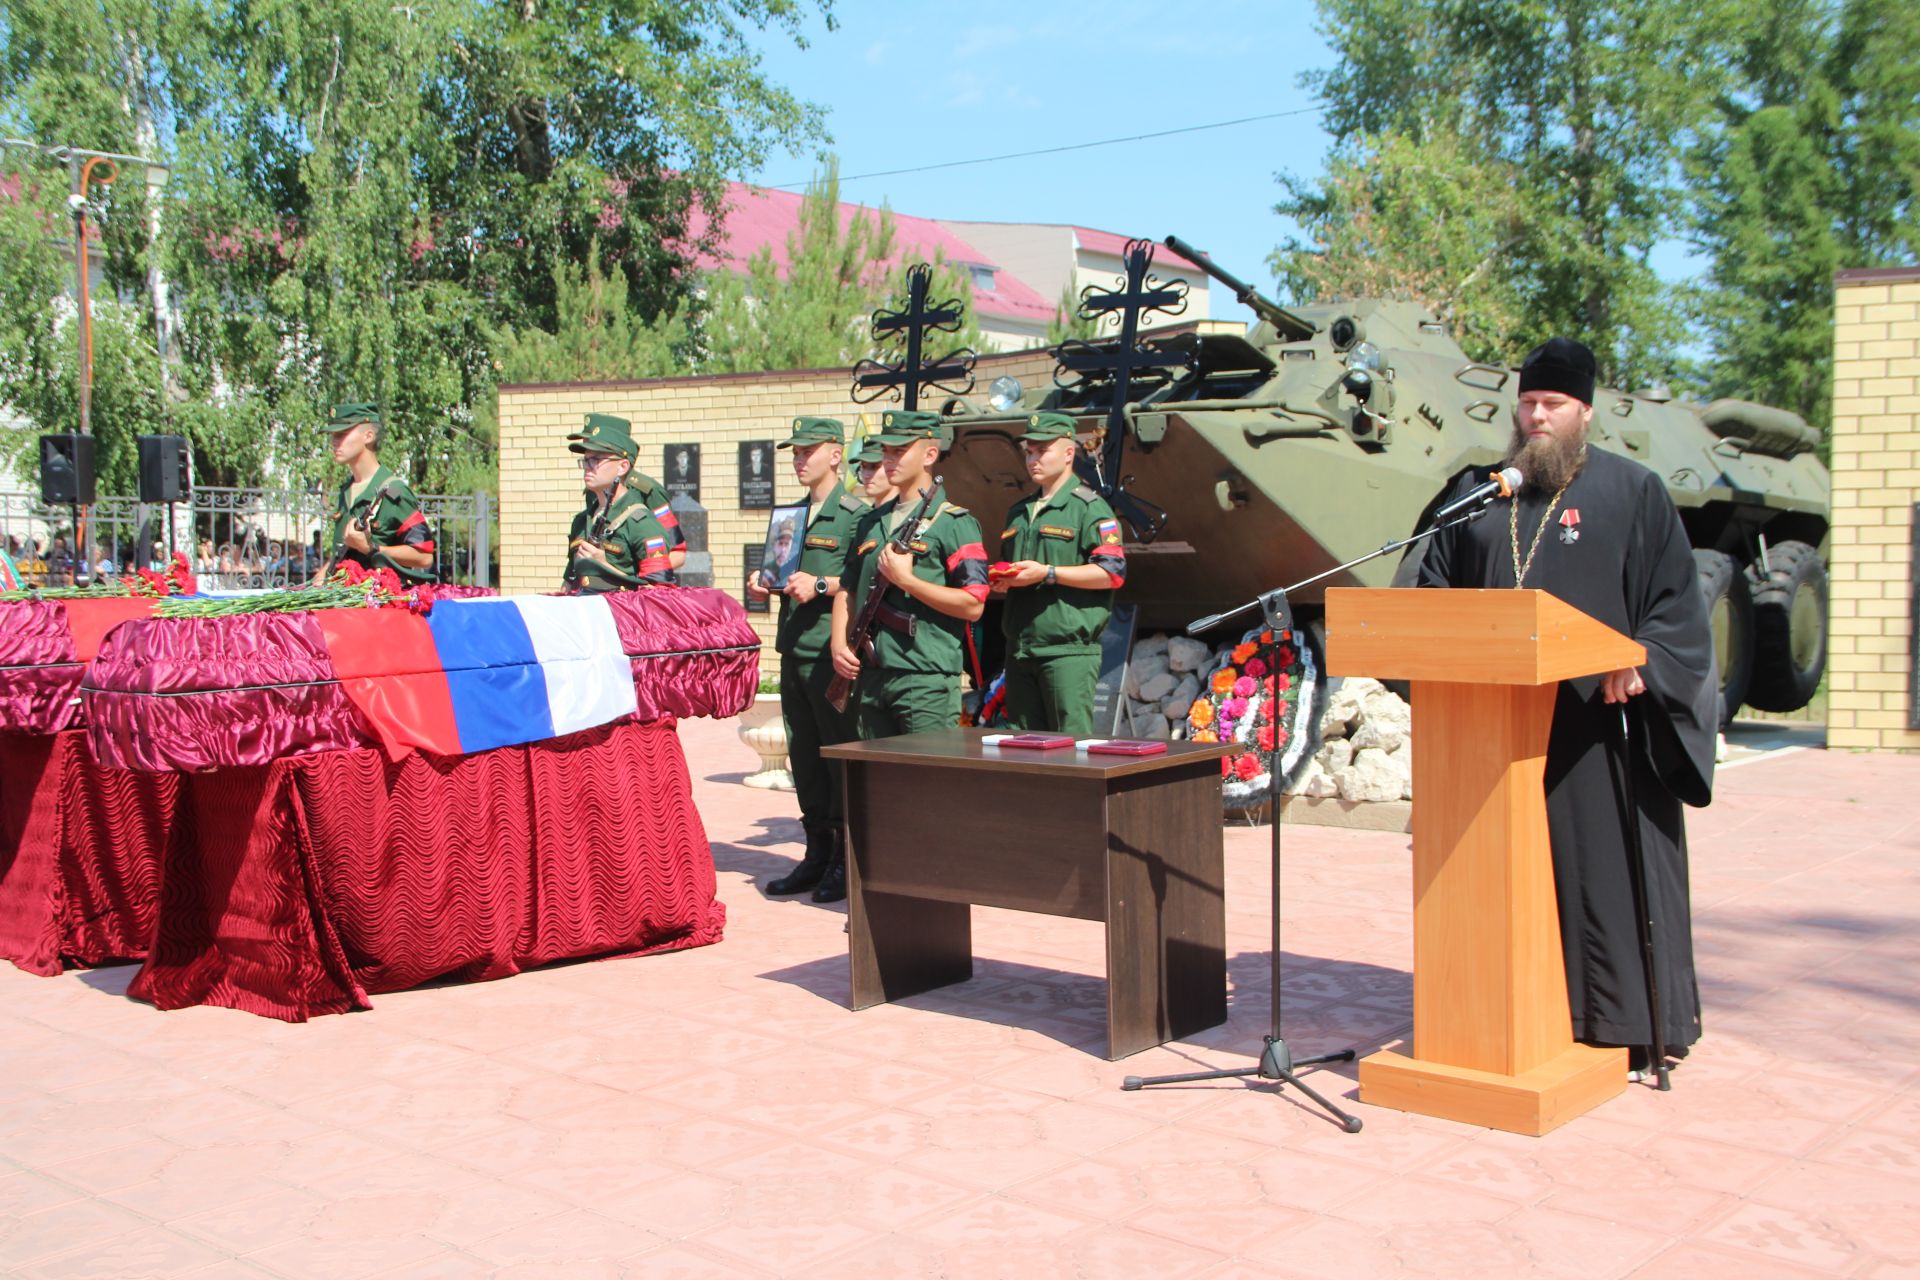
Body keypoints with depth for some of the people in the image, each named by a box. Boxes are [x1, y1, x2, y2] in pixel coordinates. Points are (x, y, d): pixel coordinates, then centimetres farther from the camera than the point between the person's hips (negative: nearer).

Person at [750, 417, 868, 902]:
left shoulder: (854, 515, -5)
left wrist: (821, 585, -20)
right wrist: (767, 584, 9)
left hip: (831, 651, -8)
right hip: (793, 648, 8)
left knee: (840, 751, -3)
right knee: (803, 754, 10)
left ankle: (846, 860, 4)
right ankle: (817, 854, 19)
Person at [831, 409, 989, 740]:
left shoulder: (954, 523, -5)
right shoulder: (872, 522, 17)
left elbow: (973, 605, -13)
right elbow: (848, 589, 22)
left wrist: (906, 579, -15)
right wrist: (839, 646, 6)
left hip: (927, 680, -7)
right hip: (872, 675, 7)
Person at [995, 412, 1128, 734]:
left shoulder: (1089, 507, -4)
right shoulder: (1019, 512, 21)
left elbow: (1113, 572, -14)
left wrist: (1048, 573, -17)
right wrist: (1001, 581, 8)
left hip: (1068, 650, -8)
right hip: (1019, 649, 8)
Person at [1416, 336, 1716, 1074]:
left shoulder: (1634, 493, 3)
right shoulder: (1480, 495, 14)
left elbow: (1675, 602, -1)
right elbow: (1435, 587, 18)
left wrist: (1641, 661, -18)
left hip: (1597, 718, -3)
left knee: (1608, 861, -1)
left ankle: (1632, 1020, 9)